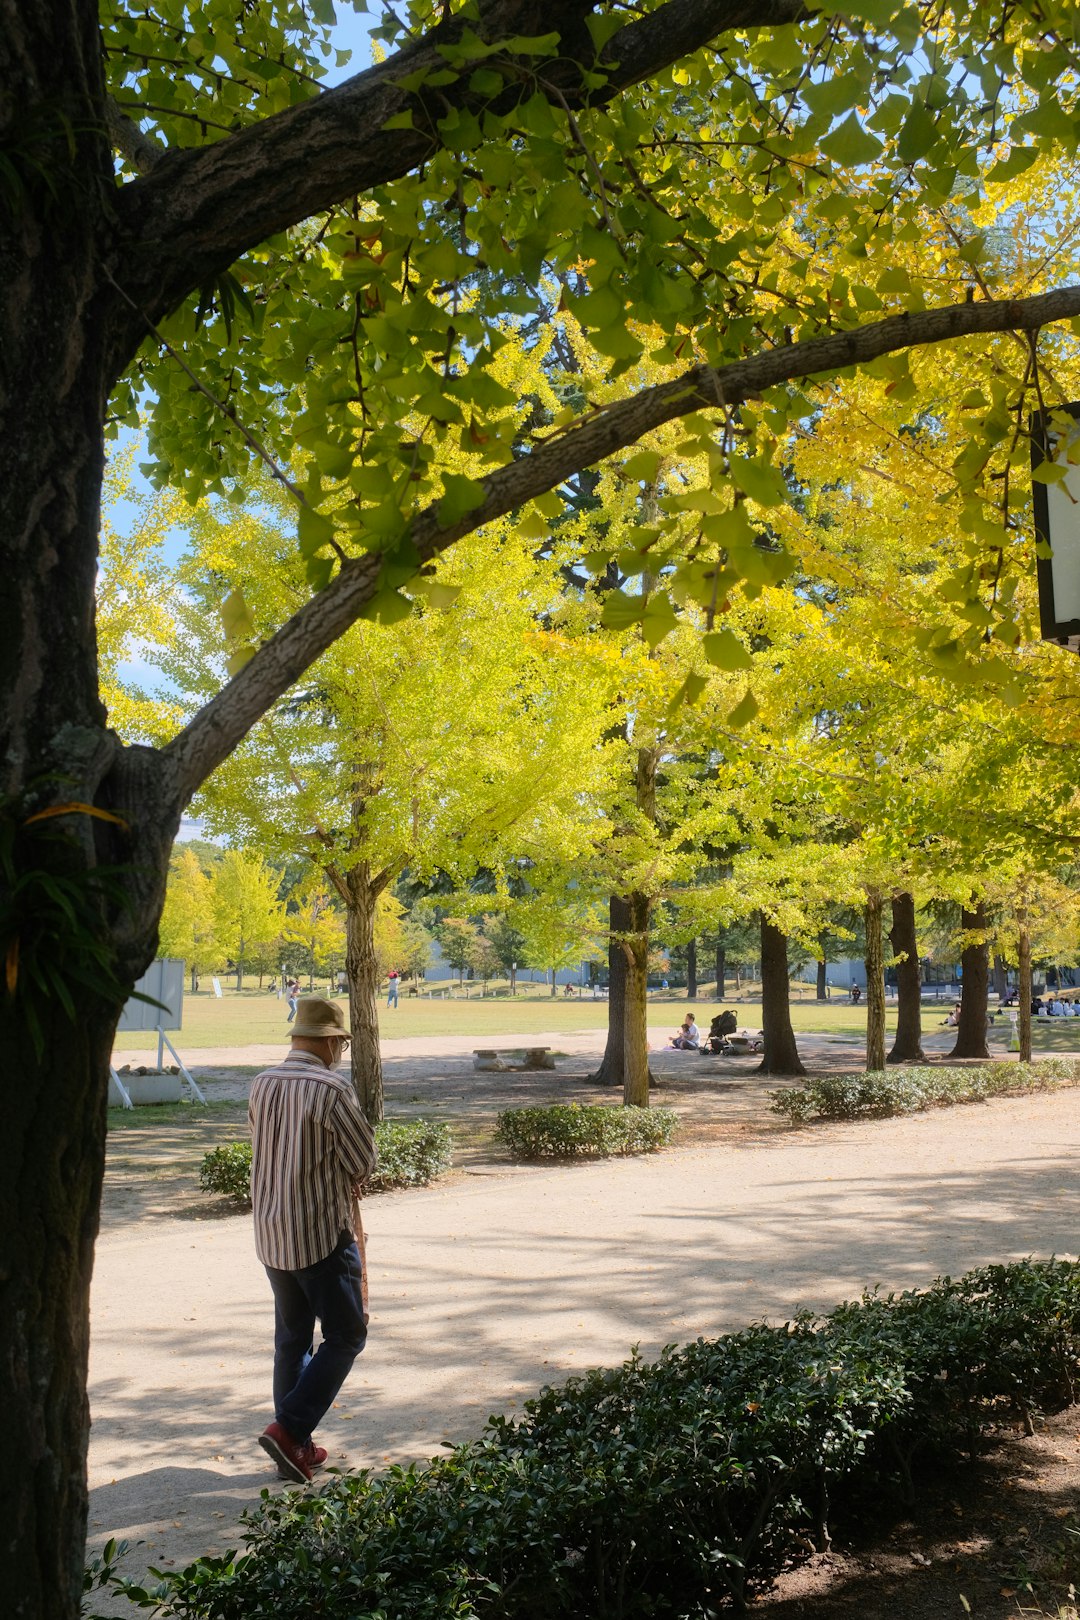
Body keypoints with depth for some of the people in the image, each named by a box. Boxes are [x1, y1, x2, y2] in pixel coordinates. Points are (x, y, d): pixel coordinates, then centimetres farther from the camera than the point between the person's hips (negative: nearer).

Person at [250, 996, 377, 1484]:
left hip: (270, 1232, 7)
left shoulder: (261, 1084, 3)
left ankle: (297, 1447, 22)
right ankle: (288, 1428, -3)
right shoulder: (331, 1088, -17)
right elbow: (364, 1161, -10)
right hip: (324, 1232, -7)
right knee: (345, 1335, 6)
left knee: (291, 1338, 16)